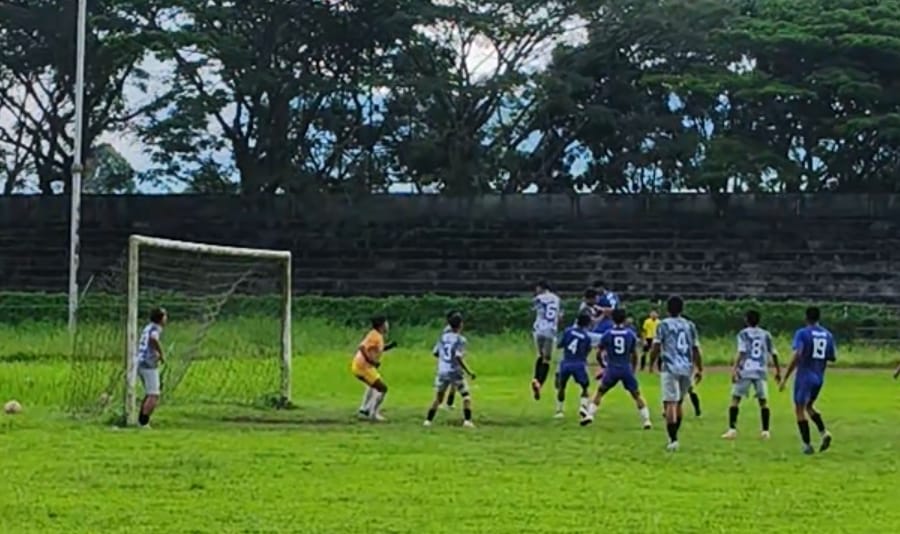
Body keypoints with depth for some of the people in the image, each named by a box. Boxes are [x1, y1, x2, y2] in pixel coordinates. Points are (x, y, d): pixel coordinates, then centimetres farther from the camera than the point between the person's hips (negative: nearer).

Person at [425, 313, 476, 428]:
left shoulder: (443, 336, 5)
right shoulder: (460, 339, -10)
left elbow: (436, 353, 9)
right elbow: (458, 358, -18)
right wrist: (469, 372, -15)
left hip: (442, 372, 5)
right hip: (455, 372, -5)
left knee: (438, 398, 16)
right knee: (466, 396, 7)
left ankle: (428, 420, 10)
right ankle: (467, 420, -5)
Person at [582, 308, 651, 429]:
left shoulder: (607, 334, -2)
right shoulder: (631, 334, 0)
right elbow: (634, 355, 6)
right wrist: (633, 369, 20)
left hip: (612, 369, 0)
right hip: (627, 369, 0)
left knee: (599, 392, 17)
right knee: (637, 395, 12)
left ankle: (590, 415, 5)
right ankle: (646, 420, 7)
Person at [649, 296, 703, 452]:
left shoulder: (663, 325, -2)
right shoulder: (690, 326, 10)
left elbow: (656, 348, -4)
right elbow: (696, 350, 11)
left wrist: (651, 363, 12)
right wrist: (700, 369, 17)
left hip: (670, 368, -5)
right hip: (687, 368, 5)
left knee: (670, 403, -8)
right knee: (678, 403, 18)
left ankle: (673, 439, -19)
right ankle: (673, 437, 25)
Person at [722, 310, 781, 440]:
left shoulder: (743, 334, 0)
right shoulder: (766, 334, 11)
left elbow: (742, 352, -12)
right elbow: (773, 354, 13)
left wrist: (735, 368, -15)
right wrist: (778, 371, 23)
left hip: (745, 371, -3)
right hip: (760, 371, 3)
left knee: (735, 399, 1)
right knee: (763, 401, 11)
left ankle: (732, 429, -8)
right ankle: (765, 431, 6)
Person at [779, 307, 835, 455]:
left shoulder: (802, 333, -11)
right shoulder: (828, 335, 6)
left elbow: (797, 356, -20)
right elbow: (833, 357, 9)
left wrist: (785, 378, -18)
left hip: (805, 376, -6)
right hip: (819, 378, 6)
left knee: (799, 410, 5)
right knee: (809, 406, 24)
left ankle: (807, 445, 0)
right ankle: (824, 432, 4)